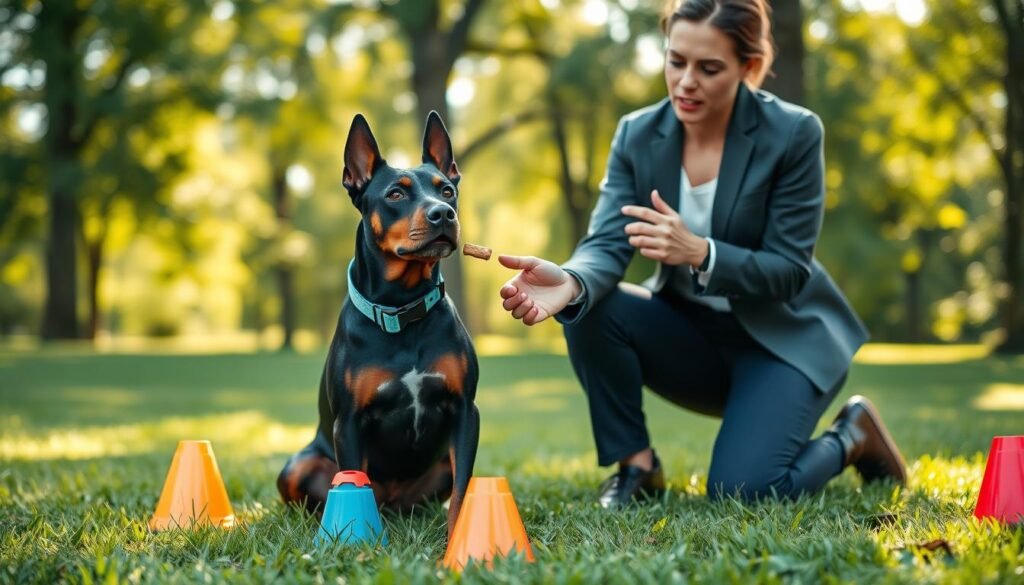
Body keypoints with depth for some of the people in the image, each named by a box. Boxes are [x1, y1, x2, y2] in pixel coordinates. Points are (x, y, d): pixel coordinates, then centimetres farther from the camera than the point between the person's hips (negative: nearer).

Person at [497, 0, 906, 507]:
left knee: (741, 489, -24)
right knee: (589, 309, -25)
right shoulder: (638, 134, -9)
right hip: (691, 333, 4)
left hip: (783, 337, -4)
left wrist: (699, 251, -39)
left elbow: (790, 270, -20)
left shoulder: (793, 133, -19)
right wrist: (570, 283, -44)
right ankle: (635, 465, -6)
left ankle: (850, 437, 8)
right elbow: (607, 243, -19)